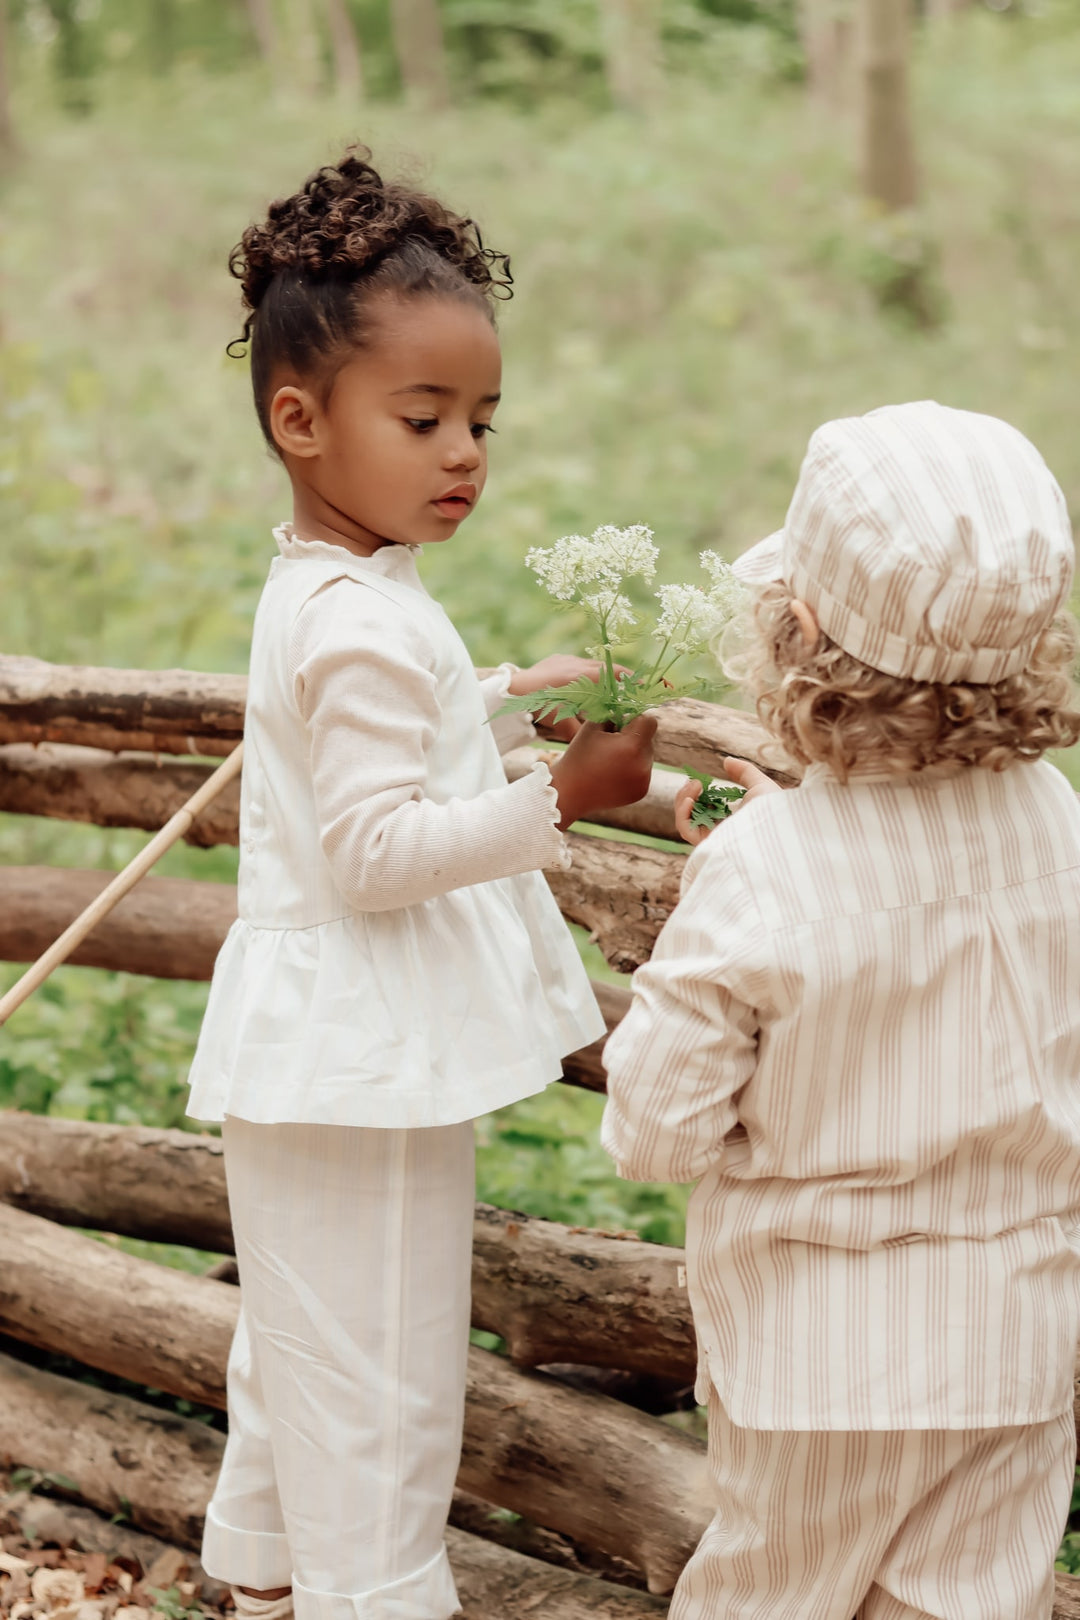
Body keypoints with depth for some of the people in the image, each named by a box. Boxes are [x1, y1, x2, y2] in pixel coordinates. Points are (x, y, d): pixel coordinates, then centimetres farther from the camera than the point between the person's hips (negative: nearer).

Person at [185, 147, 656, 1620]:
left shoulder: (318, 591, 8)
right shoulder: (368, 627, -24)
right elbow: (375, 851, -28)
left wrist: (504, 701, 16)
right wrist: (556, 801, -32)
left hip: (328, 1040, 11)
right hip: (364, 1050, -11)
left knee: (300, 1331, 25)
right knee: (378, 1363, 2)